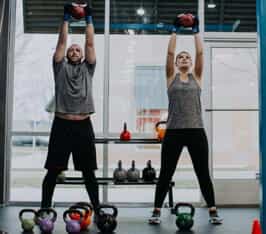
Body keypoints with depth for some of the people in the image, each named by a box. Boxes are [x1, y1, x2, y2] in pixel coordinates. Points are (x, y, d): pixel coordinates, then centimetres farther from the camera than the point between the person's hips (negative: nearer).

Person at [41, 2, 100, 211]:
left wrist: (89, 19, 13)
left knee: (88, 171, 7)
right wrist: (66, 18, 9)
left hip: (83, 126, 1)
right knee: (53, 170, 3)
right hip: (62, 125, -1)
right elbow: (62, 42, 6)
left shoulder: (87, 68, 15)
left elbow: (90, 44, 10)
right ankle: (45, 208, 12)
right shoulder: (61, 67, 12)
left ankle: (97, 208, 16)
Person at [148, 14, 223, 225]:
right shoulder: (171, 77, 8)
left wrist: (196, 30, 5)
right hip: (174, 131, -1)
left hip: (196, 131, 1)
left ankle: (213, 212, 15)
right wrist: (175, 30, 1)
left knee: (203, 174, 6)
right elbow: (170, 53, -1)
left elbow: (200, 53, 2)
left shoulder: (197, 77, 10)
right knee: (165, 174, 3)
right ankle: (157, 211, 13)